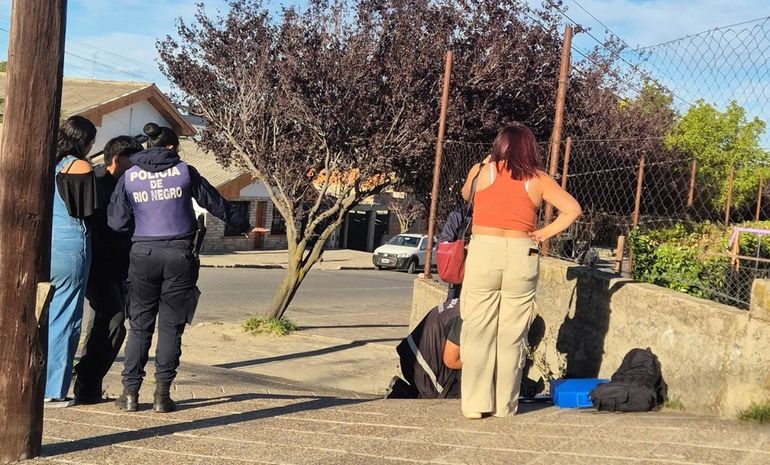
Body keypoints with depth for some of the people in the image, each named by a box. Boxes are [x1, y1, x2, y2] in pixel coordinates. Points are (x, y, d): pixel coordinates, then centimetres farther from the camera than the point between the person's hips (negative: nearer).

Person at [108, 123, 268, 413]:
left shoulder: (129, 177, 5)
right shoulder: (184, 172, 1)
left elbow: (117, 222, 3)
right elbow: (215, 203, 9)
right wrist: (245, 227, 21)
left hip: (143, 255, 1)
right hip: (179, 255, -1)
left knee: (139, 326, 9)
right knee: (171, 326, 5)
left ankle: (130, 392, 6)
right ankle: (162, 394, 4)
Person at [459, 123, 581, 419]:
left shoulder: (481, 171, 8)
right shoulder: (538, 179, 8)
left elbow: (465, 194, 28)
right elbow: (573, 209, 3)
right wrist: (546, 233, 8)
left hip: (483, 252, -1)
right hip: (522, 256, 1)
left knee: (477, 331, 5)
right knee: (511, 336, 8)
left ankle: (476, 404, 4)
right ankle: (505, 406, 13)